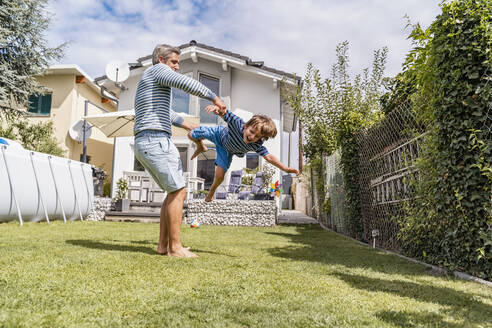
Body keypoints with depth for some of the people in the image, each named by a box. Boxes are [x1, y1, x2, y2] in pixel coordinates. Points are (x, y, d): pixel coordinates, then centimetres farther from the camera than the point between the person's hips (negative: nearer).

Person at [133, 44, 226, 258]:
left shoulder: (147, 86, 31)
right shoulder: (158, 69, 1)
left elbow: (166, 113, 42)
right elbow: (186, 83, -18)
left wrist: (191, 127, 46)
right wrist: (214, 98, -12)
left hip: (145, 144, 10)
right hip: (156, 141, -10)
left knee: (175, 192, 12)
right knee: (178, 191, -8)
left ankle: (164, 244, 11)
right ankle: (175, 247, -5)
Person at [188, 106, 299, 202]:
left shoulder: (256, 145, -38)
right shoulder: (238, 123, -46)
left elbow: (269, 157, -34)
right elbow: (223, 112, -52)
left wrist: (286, 169, -41)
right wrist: (217, 108, -77)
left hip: (226, 151, 1)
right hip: (219, 133, -1)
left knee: (219, 175, -7)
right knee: (191, 135, 9)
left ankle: (212, 191, 30)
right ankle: (200, 147, 47)